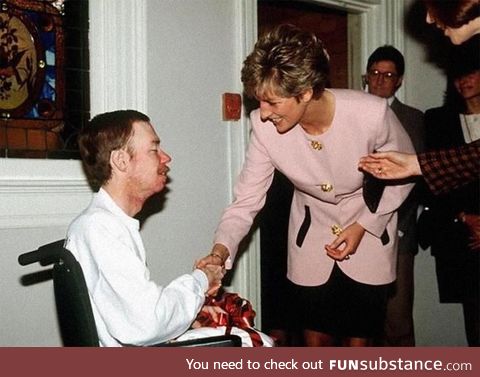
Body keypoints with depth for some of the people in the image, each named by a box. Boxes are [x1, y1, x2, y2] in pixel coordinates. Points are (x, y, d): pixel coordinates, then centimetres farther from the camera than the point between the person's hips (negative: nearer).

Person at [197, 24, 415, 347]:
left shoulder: (372, 114, -29)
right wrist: (220, 251, -31)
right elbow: (246, 200, -15)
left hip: (370, 230, -1)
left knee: (359, 339, 6)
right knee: (316, 338, 10)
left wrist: (363, 226, -16)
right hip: (311, 232, 2)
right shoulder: (264, 127, -23)